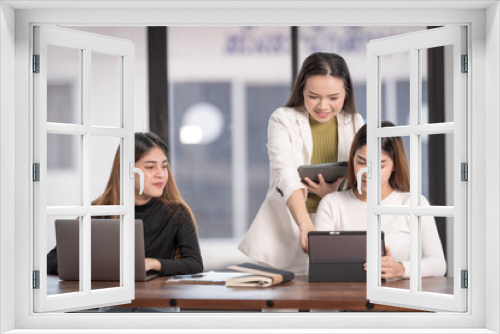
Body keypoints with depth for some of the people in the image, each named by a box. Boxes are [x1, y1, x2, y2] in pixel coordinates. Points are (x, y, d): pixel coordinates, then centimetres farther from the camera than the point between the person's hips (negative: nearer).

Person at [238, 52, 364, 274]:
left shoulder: (354, 123, 9)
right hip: (289, 227, -2)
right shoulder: (283, 120, -1)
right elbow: (286, 176, -16)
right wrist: (306, 226, -32)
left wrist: (334, 193, -13)